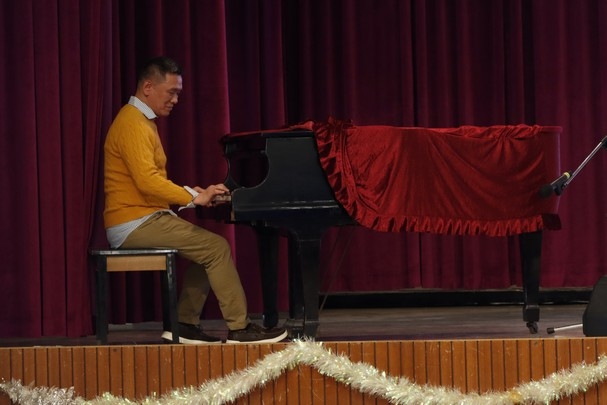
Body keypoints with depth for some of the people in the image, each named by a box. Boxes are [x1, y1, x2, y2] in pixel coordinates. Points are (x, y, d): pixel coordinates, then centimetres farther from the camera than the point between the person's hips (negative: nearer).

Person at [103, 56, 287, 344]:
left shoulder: (143, 121, 18)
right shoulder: (132, 124, -16)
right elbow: (147, 181, -26)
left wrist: (189, 193, 6)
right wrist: (194, 198, -21)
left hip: (146, 217, 11)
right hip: (134, 223, -11)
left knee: (208, 247, 12)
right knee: (216, 248, -13)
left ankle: (185, 324, 9)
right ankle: (239, 328, -10)